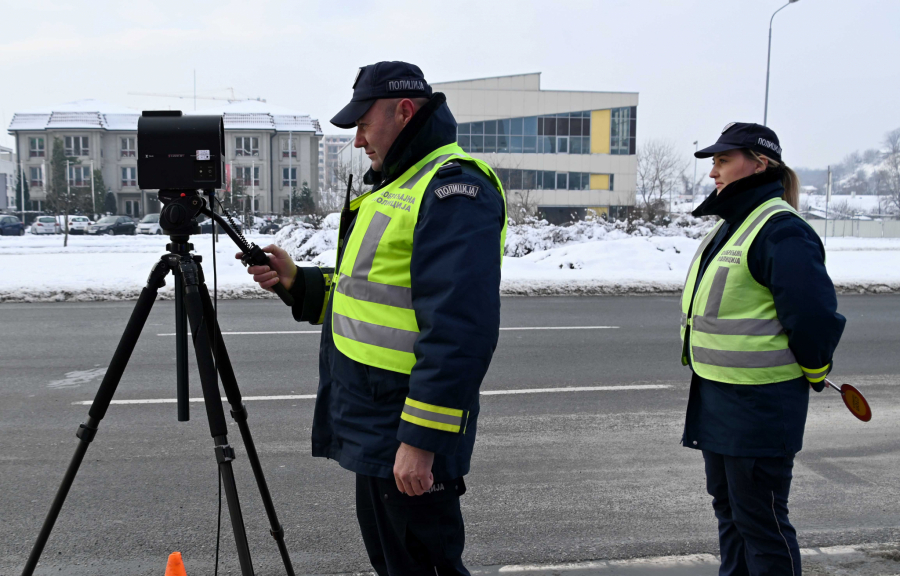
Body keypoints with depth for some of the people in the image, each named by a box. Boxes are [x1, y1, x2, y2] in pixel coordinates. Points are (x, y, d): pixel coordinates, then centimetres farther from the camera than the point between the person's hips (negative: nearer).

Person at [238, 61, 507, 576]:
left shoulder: (453, 188, -16)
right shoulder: (396, 186, 17)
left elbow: (459, 331, -25)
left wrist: (423, 439, -26)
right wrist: (297, 282, 9)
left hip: (408, 438, -10)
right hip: (374, 428, 10)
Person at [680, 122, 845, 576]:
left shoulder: (781, 230, -20)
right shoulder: (729, 226, 12)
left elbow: (814, 316, -21)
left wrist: (813, 372, -6)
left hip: (760, 404, -10)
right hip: (717, 398, 10)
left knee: (759, 518, 2)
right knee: (728, 506, 21)